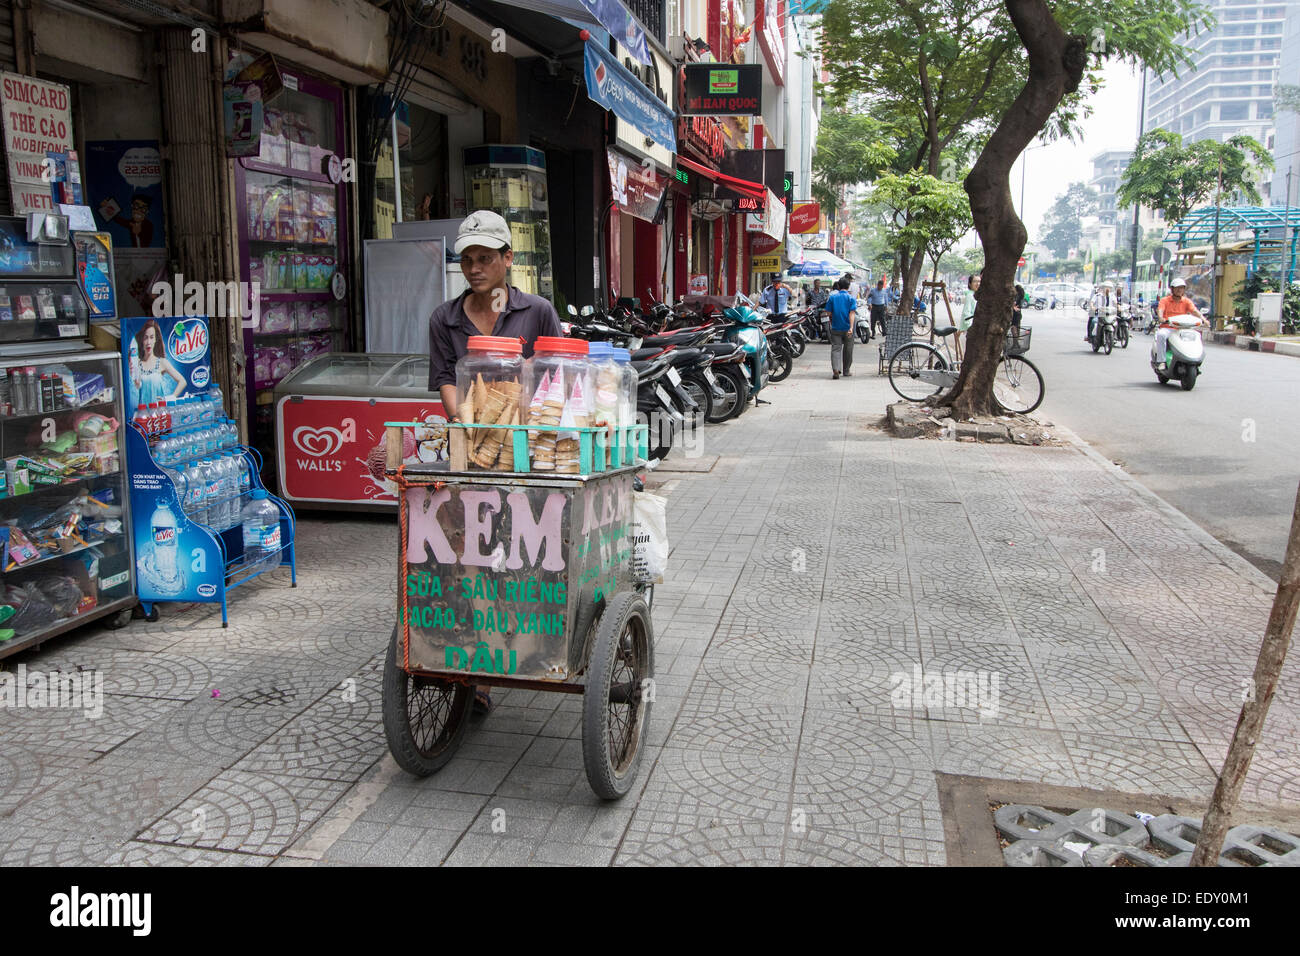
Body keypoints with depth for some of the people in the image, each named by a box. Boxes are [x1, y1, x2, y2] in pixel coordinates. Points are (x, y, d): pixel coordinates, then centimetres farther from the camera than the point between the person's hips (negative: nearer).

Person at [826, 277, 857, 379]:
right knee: (847, 350, 13)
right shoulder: (851, 298, -2)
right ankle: (846, 371, 21)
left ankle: (835, 369, -23)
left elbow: (829, 312, 3)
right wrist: (851, 328, -21)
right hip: (847, 328, 0)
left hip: (835, 328, 0)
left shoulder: (832, 297, 2)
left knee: (835, 348, -3)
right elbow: (852, 313, -13)